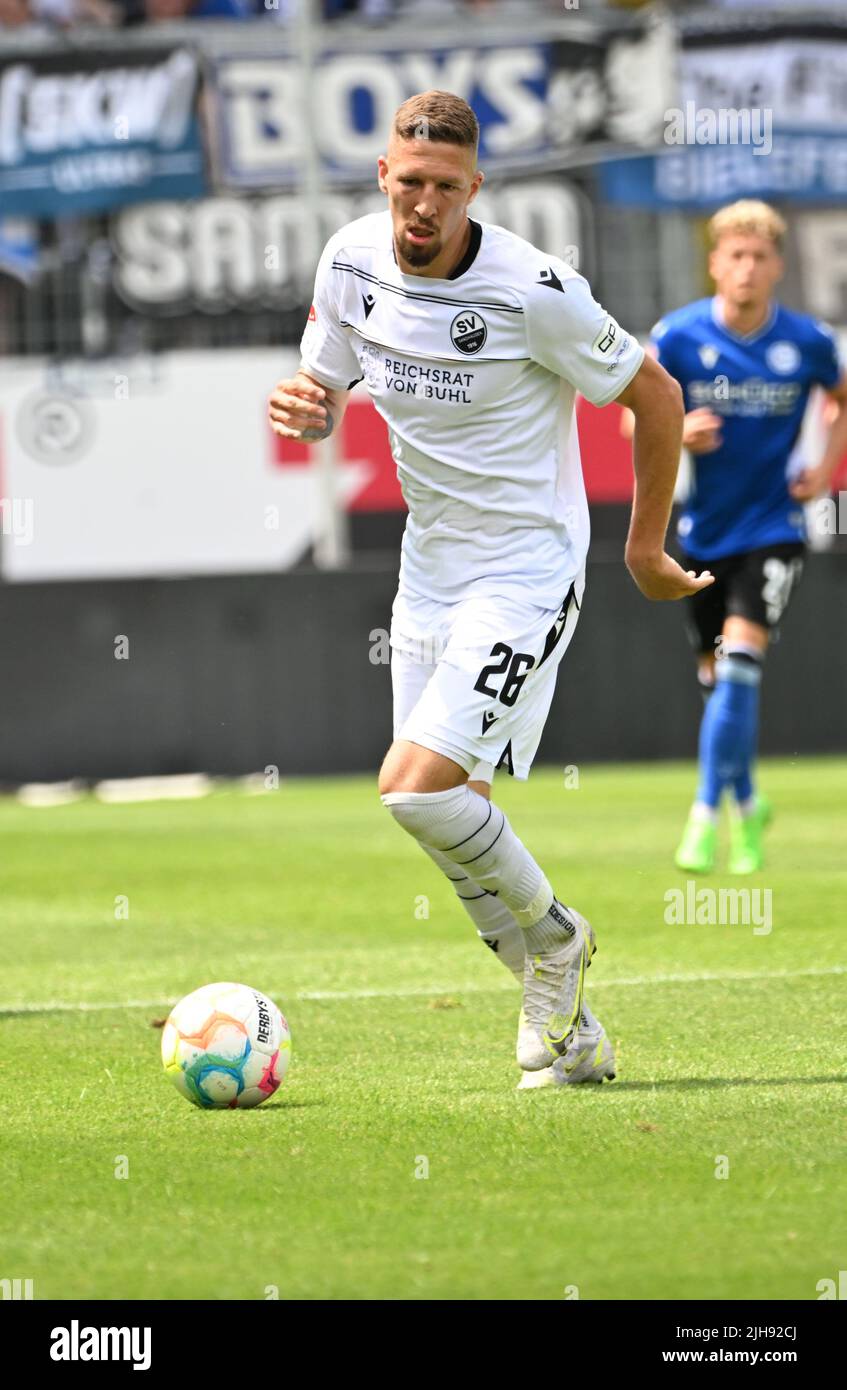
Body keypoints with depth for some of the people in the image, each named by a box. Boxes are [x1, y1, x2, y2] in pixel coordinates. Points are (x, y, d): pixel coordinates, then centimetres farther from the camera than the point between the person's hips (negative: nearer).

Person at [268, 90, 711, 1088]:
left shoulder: (533, 290, -20)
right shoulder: (352, 260, -3)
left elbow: (654, 394, -7)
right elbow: (323, 401, 11)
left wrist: (646, 548, 1)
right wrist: (298, 405, -14)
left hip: (525, 574, -7)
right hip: (428, 573, 7)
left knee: (417, 788, -20)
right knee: (447, 812, 6)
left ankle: (551, 936, 6)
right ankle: (567, 1027, 20)